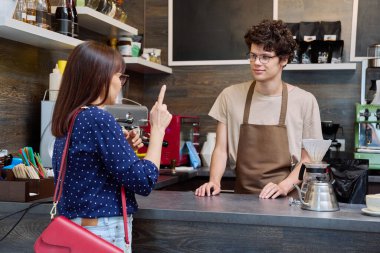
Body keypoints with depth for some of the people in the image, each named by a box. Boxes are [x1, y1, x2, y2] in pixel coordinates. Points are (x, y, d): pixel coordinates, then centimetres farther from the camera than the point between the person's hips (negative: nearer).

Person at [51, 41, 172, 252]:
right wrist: (158, 129, -10)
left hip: (75, 228, 9)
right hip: (104, 234, -8)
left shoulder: (68, 120, 8)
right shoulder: (98, 118, -18)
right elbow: (143, 182, -17)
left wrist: (123, 149, 8)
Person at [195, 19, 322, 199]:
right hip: (241, 196, 1)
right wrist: (214, 181, -9)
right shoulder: (230, 96, 5)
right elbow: (221, 149, 7)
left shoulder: (304, 101, 0)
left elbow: (308, 158, 4)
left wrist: (283, 186, -11)